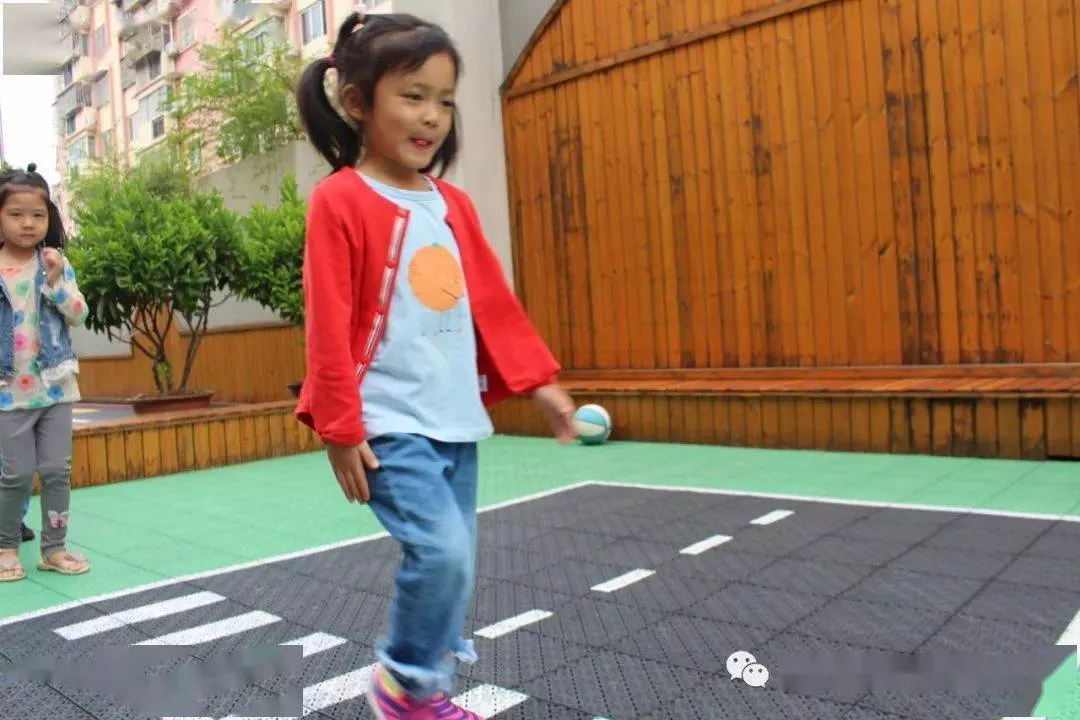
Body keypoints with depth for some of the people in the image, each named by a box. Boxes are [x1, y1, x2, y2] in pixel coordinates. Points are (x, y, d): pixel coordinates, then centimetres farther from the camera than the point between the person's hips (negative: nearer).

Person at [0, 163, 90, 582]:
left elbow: (79, 315, -4)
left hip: (56, 386, 1)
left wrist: (57, 280, -17)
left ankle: (54, 548, 18)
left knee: (57, 470, 6)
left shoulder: (56, 263, 0)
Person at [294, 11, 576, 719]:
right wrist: (340, 429, -12)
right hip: (389, 426, -6)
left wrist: (539, 380, 12)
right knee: (443, 552, -17)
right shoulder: (341, 201, -8)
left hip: (457, 421, 7)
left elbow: (495, 302, 14)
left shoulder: (453, 204, 10)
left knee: (456, 562, 11)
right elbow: (328, 328, -11)